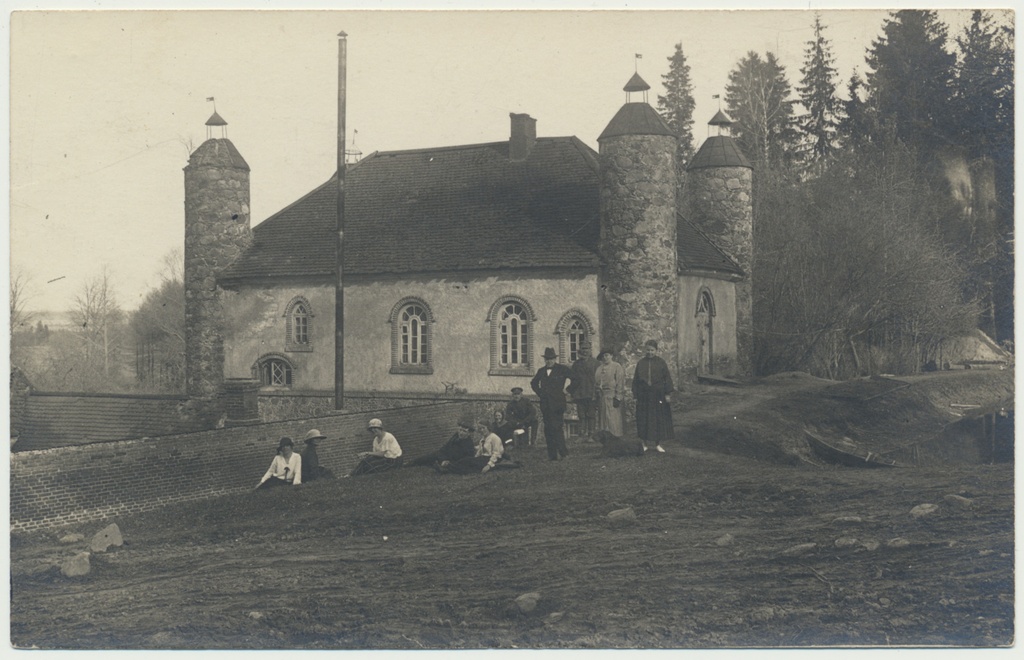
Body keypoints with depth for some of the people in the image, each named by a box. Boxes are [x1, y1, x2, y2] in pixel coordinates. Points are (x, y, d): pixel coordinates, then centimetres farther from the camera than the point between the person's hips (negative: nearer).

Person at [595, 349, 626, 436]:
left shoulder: (617, 367, -4)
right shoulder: (599, 368, 14)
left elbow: (620, 383, -9)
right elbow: (595, 381, 15)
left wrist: (617, 397, -15)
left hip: (612, 398, -6)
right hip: (601, 398, 6)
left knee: (612, 419, -8)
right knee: (602, 418, 8)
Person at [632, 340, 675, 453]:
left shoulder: (661, 363, -1)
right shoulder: (641, 363, 3)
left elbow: (667, 378, -1)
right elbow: (635, 380, 6)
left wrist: (668, 394, -7)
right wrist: (636, 395, 1)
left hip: (658, 396, -1)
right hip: (644, 396, 1)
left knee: (659, 420, 4)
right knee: (644, 421, 3)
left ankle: (658, 444, 14)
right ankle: (644, 444, 13)